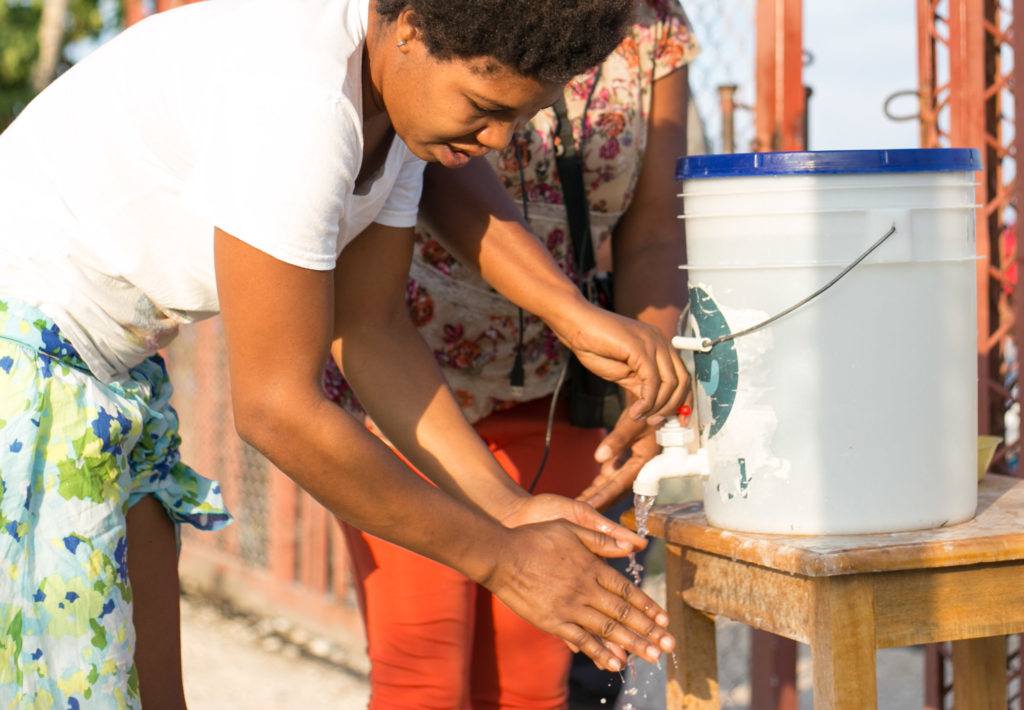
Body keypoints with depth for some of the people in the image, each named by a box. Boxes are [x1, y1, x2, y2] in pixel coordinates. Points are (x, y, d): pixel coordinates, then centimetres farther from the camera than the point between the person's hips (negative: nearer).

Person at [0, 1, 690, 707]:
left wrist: (508, 508, -5)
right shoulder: (297, 95, -29)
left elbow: (372, 328, 5)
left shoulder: (400, 91, -1)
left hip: (113, 369, 9)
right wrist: (498, 558, -18)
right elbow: (277, 406, -26)